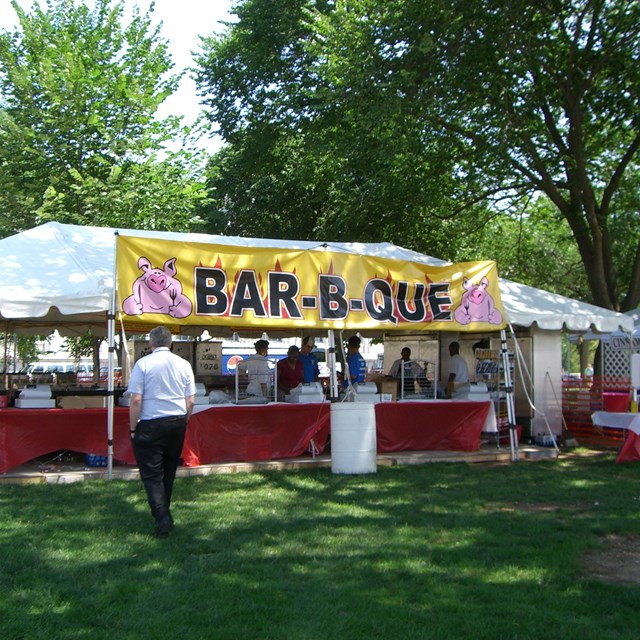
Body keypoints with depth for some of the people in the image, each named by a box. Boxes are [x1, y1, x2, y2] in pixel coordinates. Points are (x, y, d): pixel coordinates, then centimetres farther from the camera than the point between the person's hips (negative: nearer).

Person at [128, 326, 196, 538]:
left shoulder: (143, 363, -9)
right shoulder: (184, 364, 3)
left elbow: (136, 400, -12)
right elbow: (190, 401, 5)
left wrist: (133, 428, -3)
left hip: (150, 425, -4)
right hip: (177, 422, 5)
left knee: (151, 474, 1)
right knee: (169, 470, 18)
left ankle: (162, 518, -11)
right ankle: (163, 510, 31)